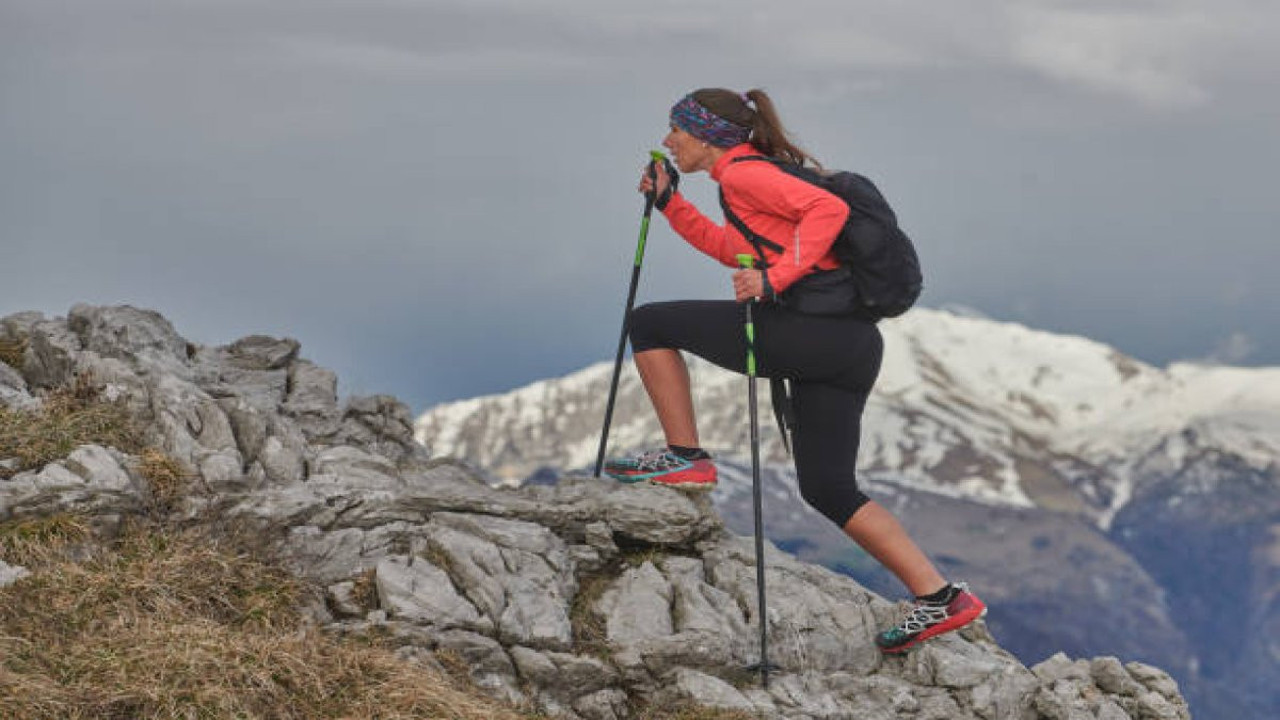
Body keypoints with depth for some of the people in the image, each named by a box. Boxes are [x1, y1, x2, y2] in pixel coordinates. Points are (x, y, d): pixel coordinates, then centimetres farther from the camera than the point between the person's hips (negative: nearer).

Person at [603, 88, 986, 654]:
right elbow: (730, 249, 41)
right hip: (852, 341, 10)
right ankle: (939, 597, 7)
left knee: (650, 325, 2)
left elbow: (829, 209, -18)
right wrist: (669, 203, 37)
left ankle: (685, 457, 2)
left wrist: (775, 278, -21)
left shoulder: (743, 173, -4)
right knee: (829, 490, 13)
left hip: (810, 326, -10)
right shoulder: (759, 172, 25)